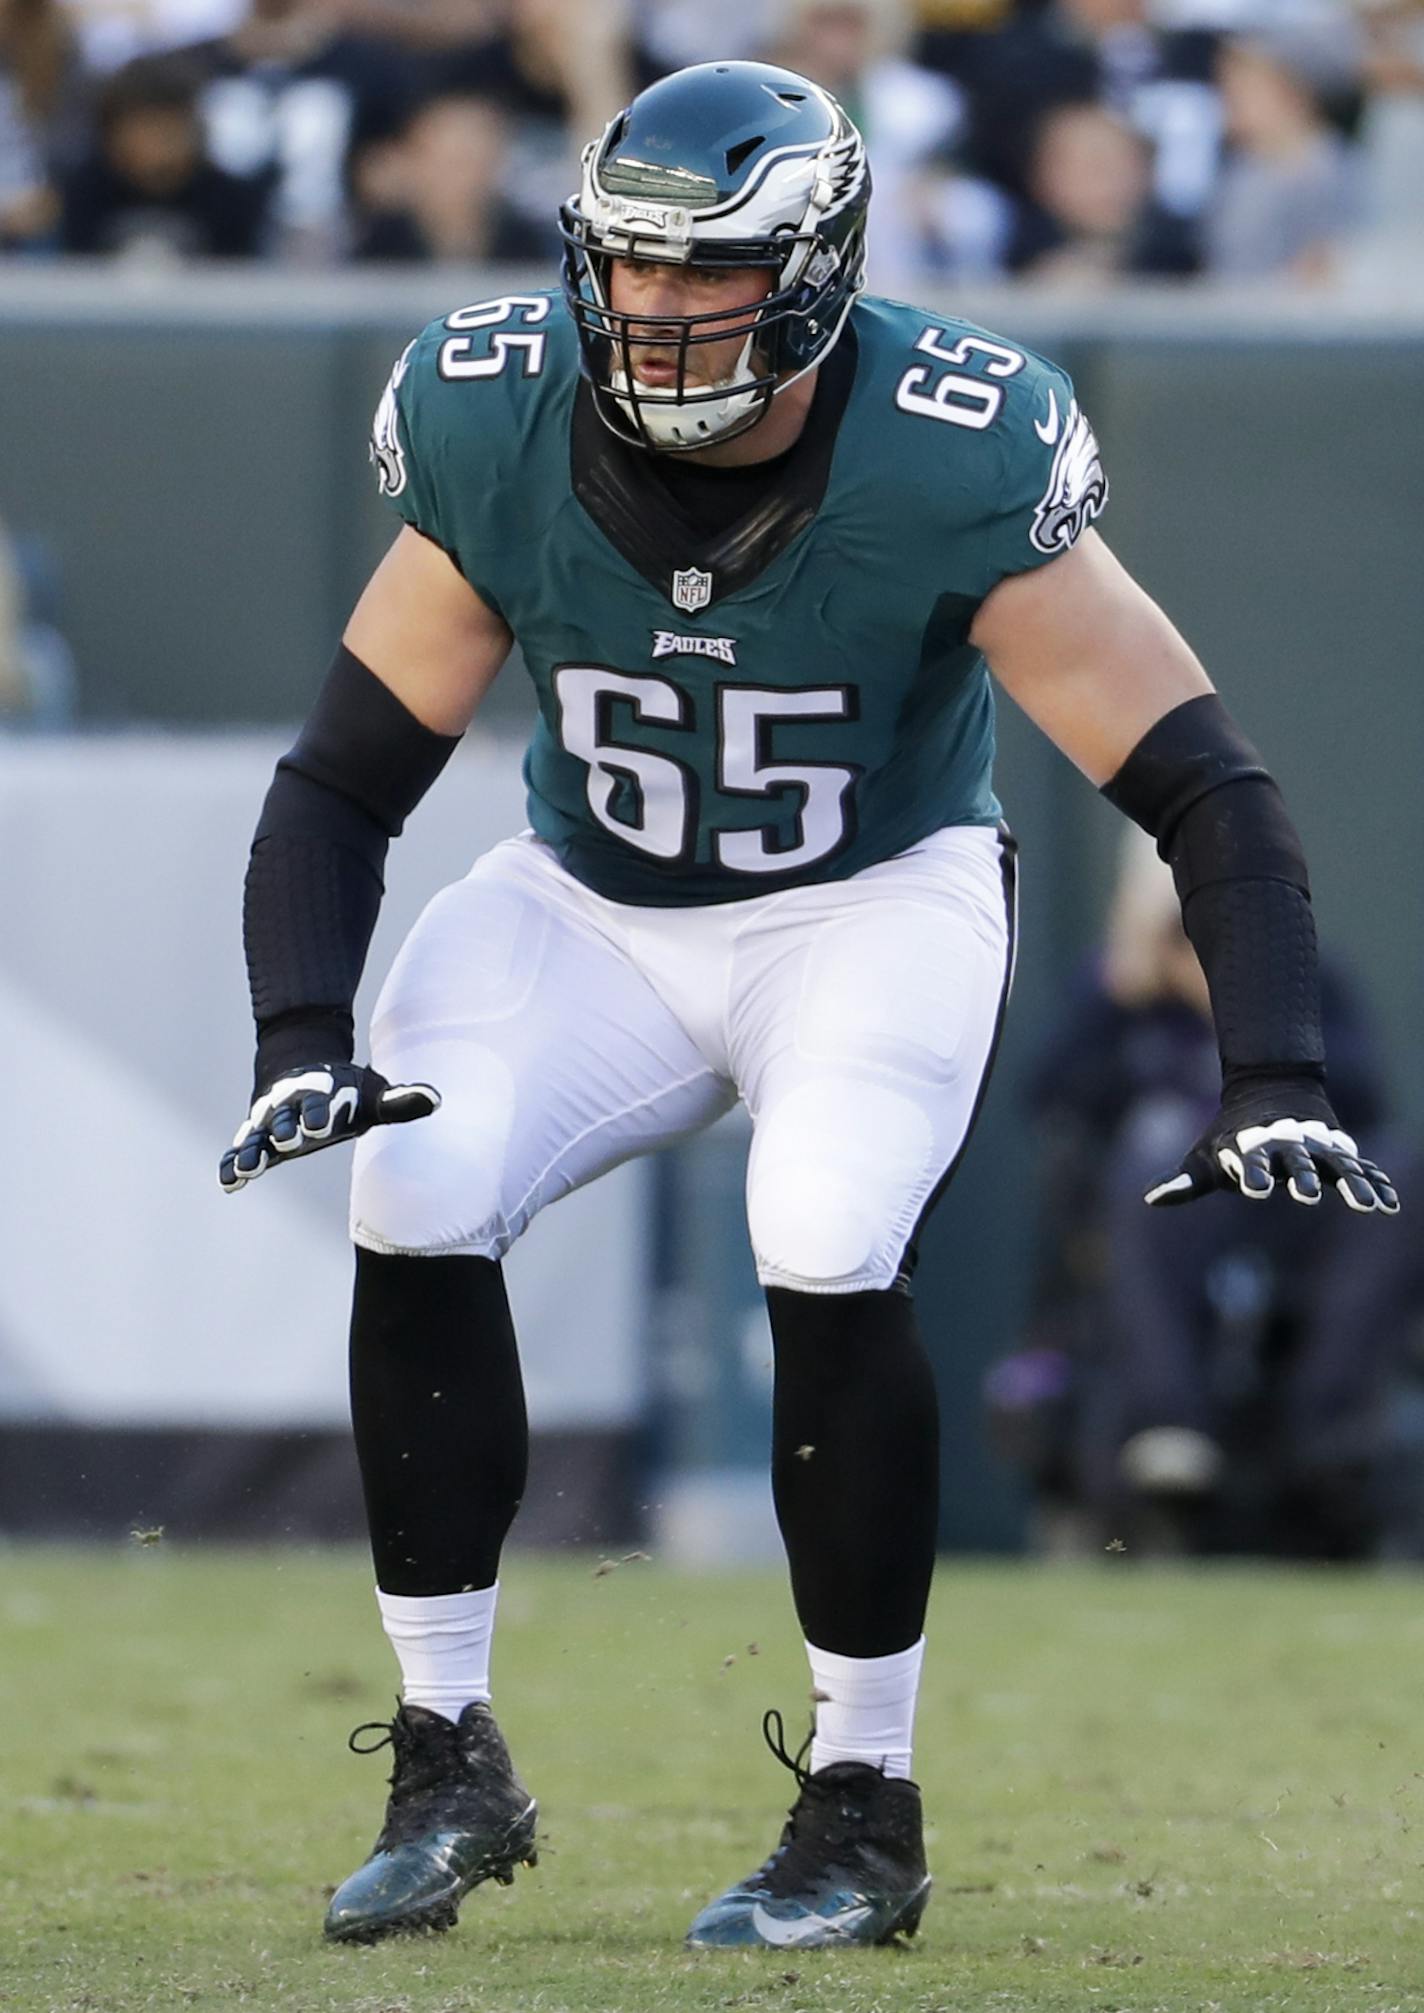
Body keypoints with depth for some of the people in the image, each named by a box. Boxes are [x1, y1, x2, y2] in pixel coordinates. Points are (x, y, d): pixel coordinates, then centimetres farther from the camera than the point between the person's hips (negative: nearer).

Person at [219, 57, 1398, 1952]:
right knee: (414, 1194, -21)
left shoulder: (953, 464, -25)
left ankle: (865, 1814, -12)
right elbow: (343, 779, -10)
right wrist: (303, 1043, -25)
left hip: (876, 903, -3)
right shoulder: (499, 433, -18)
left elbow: (1204, 787, -21)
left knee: (828, 1251, -29)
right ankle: (450, 1773, -7)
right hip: (593, 910, 3)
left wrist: (1273, 1082, -31)